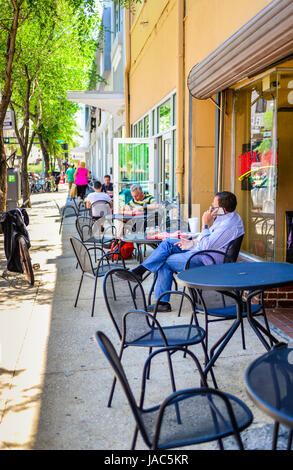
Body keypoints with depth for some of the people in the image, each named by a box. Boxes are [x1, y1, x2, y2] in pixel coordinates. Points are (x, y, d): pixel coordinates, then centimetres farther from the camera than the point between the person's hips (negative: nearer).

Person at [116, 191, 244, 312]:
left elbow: (207, 246, -28)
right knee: (168, 243, 3)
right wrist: (193, 242, 8)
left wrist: (205, 224, -20)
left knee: (166, 262, -6)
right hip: (201, 249, 11)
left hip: (205, 261, -10)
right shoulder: (226, 216, 6)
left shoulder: (229, 225, -27)